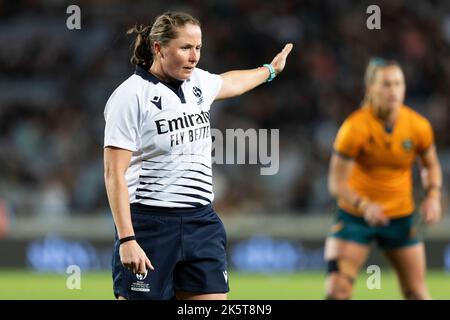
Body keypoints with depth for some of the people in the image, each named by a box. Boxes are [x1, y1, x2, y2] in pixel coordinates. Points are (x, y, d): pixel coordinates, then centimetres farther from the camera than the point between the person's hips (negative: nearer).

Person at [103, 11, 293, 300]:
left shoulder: (198, 82, 10)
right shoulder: (132, 95, -11)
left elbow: (230, 83, 37)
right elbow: (114, 174, -14)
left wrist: (270, 70, 55)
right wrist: (127, 239, -22)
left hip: (202, 223, 6)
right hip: (150, 224, -6)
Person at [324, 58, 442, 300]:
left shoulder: (418, 126, -10)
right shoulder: (355, 128, -20)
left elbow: (430, 165, 10)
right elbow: (337, 183, -18)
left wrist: (433, 197, -9)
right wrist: (364, 206, -35)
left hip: (401, 217, 3)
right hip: (355, 216, -3)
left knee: (417, 294, 6)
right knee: (337, 290, -15)